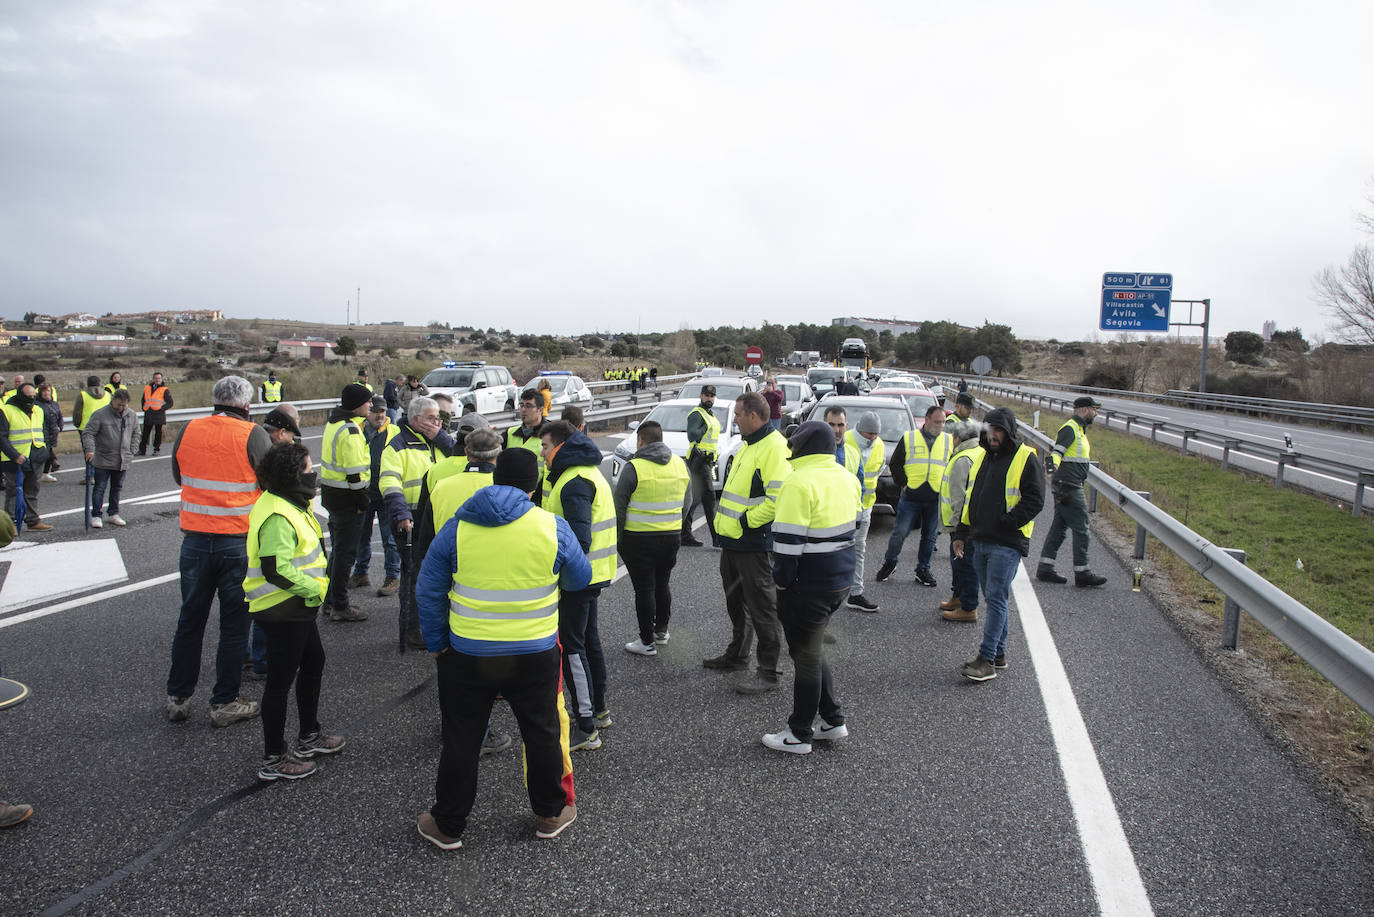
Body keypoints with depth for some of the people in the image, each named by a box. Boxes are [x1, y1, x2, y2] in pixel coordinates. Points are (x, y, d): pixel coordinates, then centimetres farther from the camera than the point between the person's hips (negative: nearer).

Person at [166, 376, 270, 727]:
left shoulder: (188, 431, 1)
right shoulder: (252, 435, -12)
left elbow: (178, 476, 16)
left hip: (195, 540, 4)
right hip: (239, 542, -4)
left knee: (190, 620, 17)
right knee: (234, 625, 8)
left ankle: (178, 698, 27)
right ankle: (225, 704, 15)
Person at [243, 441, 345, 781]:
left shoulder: (288, 505, 8)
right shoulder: (278, 516, -25)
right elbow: (276, 570, -31)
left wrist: (315, 585, 9)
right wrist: (314, 589, -19)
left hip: (296, 606, 11)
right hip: (282, 610, -11)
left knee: (314, 663, 23)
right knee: (281, 680, 1)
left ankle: (309, 737, 39)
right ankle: (273, 759, 15)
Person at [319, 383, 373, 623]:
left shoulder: (334, 422, 11)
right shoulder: (351, 431, -20)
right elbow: (354, 471, -22)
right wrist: (361, 501, -15)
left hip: (331, 493, 10)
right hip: (346, 497, -10)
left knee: (338, 549, 20)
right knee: (346, 552, -1)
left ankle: (331, 600, 29)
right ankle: (340, 606, 5)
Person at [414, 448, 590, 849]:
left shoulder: (456, 527, -5)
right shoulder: (553, 527, -9)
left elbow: (428, 593, -1)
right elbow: (580, 578, 5)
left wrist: (437, 644, 9)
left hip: (467, 654, 1)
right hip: (536, 654, 0)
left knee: (461, 739, 13)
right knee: (543, 732, 17)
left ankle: (447, 825, 26)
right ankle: (551, 813, 31)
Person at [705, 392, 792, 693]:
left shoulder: (774, 447, -19)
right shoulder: (747, 444, 15)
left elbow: (778, 499, -28)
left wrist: (746, 521, -21)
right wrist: (727, 522, 15)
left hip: (754, 543, -10)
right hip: (733, 539, 10)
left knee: (762, 607, -1)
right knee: (736, 601, 22)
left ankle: (768, 674, 8)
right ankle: (737, 655, 38)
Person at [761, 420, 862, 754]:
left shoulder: (800, 482, -20)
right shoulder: (847, 477, 7)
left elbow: (788, 539, -21)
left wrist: (781, 580, -13)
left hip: (808, 586, -8)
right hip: (841, 578, 8)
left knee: (806, 656, 3)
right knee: (813, 650, 22)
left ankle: (799, 735, 16)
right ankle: (833, 721, 27)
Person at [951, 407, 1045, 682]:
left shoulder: (1025, 459, -7)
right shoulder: (981, 458, 14)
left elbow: (1035, 500, -11)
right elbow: (969, 497, 20)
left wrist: (1008, 523, -16)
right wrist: (961, 533, 16)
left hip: (1007, 544, -7)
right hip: (981, 541, 7)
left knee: (996, 599, -8)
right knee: (993, 599, 13)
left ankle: (986, 659, -7)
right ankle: (999, 654, 22)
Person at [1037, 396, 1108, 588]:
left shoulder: (1078, 429, 20)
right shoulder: (1070, 428, -12)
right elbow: (1057, 451, -24)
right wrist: (1052, 463, -44)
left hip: (1067, 487, 10)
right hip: (1068, 487, -10)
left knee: (1059, 528, 10)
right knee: (1081, 529, -6)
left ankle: (1045, 568, 12)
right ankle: (1082, 573, -1)